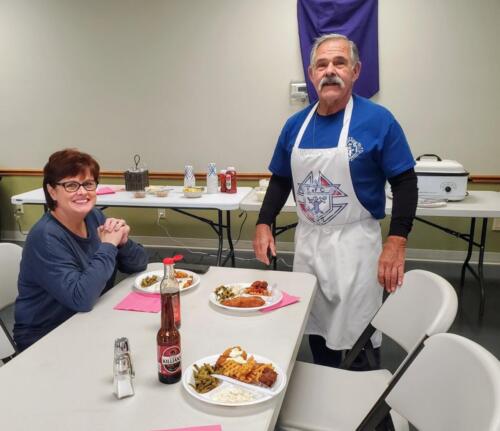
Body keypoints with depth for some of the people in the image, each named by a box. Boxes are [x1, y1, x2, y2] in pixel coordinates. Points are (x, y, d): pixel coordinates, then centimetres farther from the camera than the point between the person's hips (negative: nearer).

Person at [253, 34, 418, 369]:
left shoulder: (378, 120, -9)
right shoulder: (296, 124, 5)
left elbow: (405, 182, -8)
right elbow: (281, 180, 12)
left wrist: (397, 241, -18)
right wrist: (264, 223, 0)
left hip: (355, 244, -4)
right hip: (307, 242, 5)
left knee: (357, 339, 3)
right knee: (316, 330, 16)